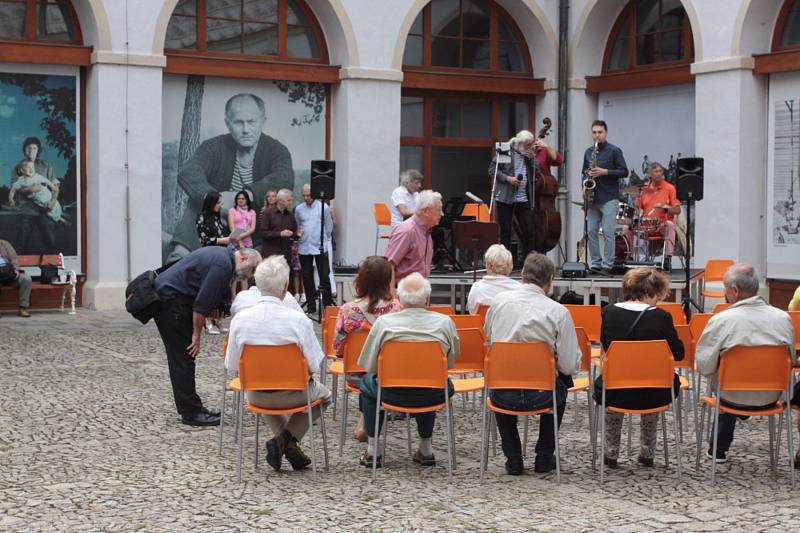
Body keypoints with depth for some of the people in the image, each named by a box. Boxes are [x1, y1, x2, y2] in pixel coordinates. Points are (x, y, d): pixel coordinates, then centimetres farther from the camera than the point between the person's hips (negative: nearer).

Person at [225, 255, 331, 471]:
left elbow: (231, 365, -5)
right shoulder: (299, 320, -23)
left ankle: (283, 440, 19)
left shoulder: (240, 319, -15)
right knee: (323, 394, 31)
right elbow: (315, 366, -17)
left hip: (256, 395, 3)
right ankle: (289, 438, 10)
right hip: (293, 394, -3)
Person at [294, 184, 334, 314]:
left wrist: (324, 240, 5)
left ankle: (327, 304, 1)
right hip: (304, 248, 3)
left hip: (320, 247, -3)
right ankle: (311, 304, 14)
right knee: (307, 277, 6)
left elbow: (329, 226, 6)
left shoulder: (323, 207, -1)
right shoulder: (298, 209, 7)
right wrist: (298, 233, 4)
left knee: (324, 276, -5)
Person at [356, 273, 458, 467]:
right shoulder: (444, 322, -7)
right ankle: (426, 449, 36)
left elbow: (368, 365, -2)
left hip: (393, 393, -1)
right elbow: (450, 362, 5)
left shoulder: (384, 322, -10)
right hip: (433, 397, 1)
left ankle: (372, 450, 26)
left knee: (367, 382, 30)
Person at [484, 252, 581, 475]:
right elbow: (570, 366, -11)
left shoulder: (500, 300, -3)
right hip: (540, 396, -1)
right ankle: (544, 457, 33)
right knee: (560, 385, 33)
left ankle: (513, 459, 31)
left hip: (503, 396, 2)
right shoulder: (558, 312, -11)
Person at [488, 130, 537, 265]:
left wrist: (531, 158, -4)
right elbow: (492, 169, -5)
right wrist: (507, 178, -15)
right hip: (505, 197, -4)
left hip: (523, 198, 4)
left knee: (528, 230, -1)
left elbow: (536, 173, 8)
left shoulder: (529, 155, 11)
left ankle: (526, 259, 9)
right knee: (505, 231, 3)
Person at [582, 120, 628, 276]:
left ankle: (607, 266, -4)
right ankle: (595, 264, 10)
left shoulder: (614, 151, -2)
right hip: (593, 198, 6)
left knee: (608, 233, -7)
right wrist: (587, 174, 4)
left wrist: (605, 172, -15)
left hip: (609, 198, -6)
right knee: (591, 231, 3)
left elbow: (624, 171, -6)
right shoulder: (588, 152, 14)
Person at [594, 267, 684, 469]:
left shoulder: (607, 312, -4)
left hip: (614, 395, 2)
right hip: (651, 396, -1)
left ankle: (611, 454, 36)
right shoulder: (660, 316, -13)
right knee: (671, 380, 34)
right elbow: (679, 354, -2)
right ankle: (647, 453, 35)